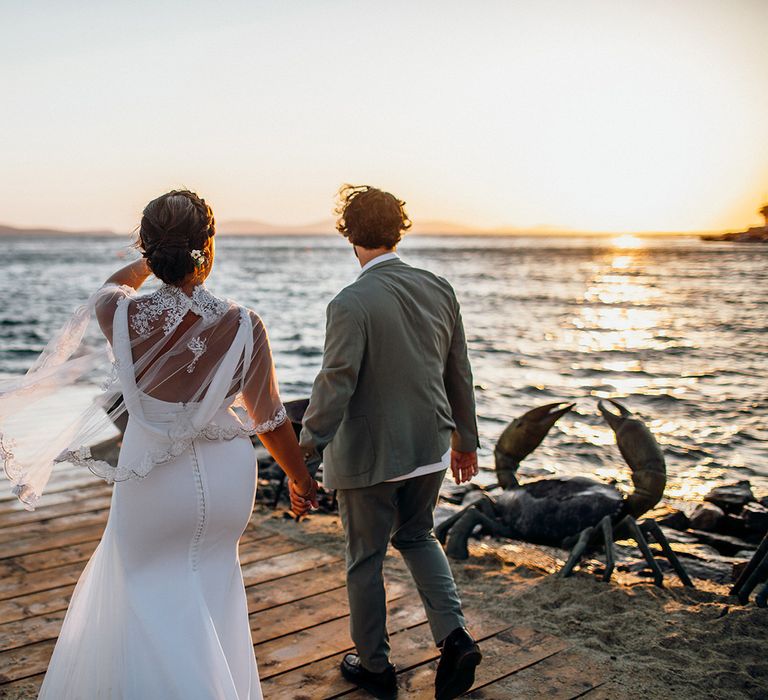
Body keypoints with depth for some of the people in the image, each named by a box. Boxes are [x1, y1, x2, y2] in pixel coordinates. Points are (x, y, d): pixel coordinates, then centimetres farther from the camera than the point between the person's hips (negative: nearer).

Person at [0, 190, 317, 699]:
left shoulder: (126, 317, -17)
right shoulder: (243, 326, -18)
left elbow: (110, 289, 11)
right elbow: (269, 418, -7)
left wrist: (152, 260, 26)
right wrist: (301, 479, 8)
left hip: (153, 480, -1)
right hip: (226, 474, 2)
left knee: (147, 585, 21)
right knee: (211, 578, 25)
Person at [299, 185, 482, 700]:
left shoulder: (351, 303, -19)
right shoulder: (439, 289, -1)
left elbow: (335, 386, -23)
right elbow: (459, 372, 6)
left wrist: (305, 454, -18)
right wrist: (465, 436, 17)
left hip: (368, 455, -5)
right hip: (430, 446, 6)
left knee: (366, 557, 13)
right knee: (416, 536, 27)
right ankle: (453, 634, 13)